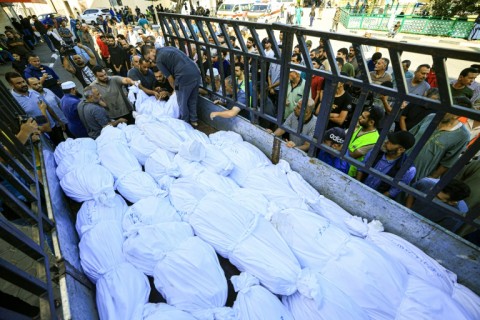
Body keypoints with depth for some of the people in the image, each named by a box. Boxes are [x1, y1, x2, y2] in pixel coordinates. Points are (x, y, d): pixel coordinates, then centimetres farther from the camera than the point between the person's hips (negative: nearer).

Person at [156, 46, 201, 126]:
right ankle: (194, 120, 32)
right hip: (196, 72, 8)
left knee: (182, 103, 10)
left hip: (185, 77, -8)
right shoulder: (167, 48, 24)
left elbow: (170, 78, 2)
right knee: (192, 101, 21)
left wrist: (175, 89, 20)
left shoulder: (159, 60, 2)